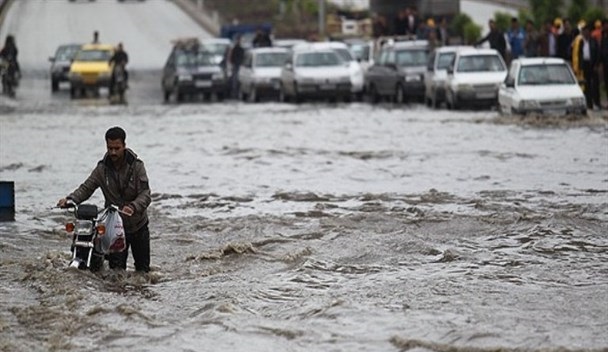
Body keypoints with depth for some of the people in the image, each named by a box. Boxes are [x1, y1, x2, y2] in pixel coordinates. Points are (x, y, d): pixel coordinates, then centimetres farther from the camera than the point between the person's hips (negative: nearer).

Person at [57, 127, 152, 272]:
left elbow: (145, 193, -17)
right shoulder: (102, 168, -3)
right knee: (116, 270, -4)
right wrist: (70, 199, -25)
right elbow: (86, 187, -5)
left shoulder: (136, 166, -11)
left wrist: (133, 207, -38)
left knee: (143, 269, 11)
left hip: (138, 225, -1)